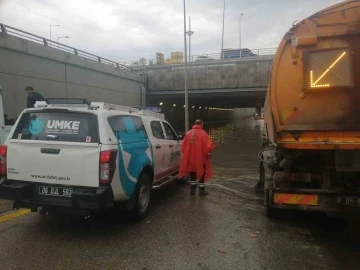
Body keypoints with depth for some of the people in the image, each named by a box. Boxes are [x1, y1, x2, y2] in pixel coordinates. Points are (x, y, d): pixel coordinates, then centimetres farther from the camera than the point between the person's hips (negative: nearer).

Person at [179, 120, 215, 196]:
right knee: (201, 173, 9)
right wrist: (208, 154, 0)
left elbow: (183, 146, 6)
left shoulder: (188, 133, 4)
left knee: (192, 174, 16)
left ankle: (192, 190, 20)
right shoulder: (202, 133, -9)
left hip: (190, 158, 4)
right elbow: (208, 146, -14)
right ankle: (201, 191, 12)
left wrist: (187, 154, 18)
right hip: (200, 158, -4)